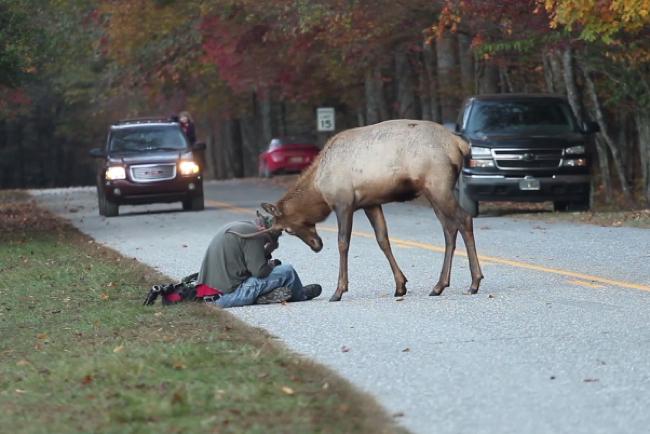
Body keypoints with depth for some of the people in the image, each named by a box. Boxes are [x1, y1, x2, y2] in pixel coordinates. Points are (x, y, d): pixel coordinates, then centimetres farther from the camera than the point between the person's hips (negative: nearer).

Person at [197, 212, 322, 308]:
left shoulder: (230, 228, 18)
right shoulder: (253, 233, -11)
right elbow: (259, 271, -15)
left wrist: (266, 252, 12)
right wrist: (271, 265, 5)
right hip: (230, 295, -9)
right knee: (287, 271, 0)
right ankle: (301, 295, 25)